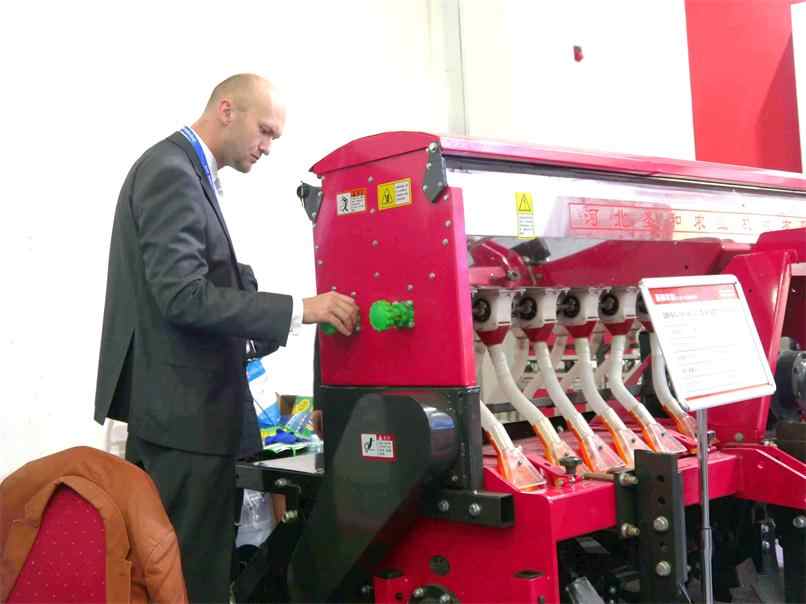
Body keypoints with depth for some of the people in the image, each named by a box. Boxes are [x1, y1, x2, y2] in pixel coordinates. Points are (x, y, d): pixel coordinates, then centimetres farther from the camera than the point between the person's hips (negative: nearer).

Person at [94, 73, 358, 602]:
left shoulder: (184, 170, 15)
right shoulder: (172, 171, -16)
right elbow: (183, 295, -24)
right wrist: (299, 309, -23)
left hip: (178, 401, 10)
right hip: (184, 406, -10)